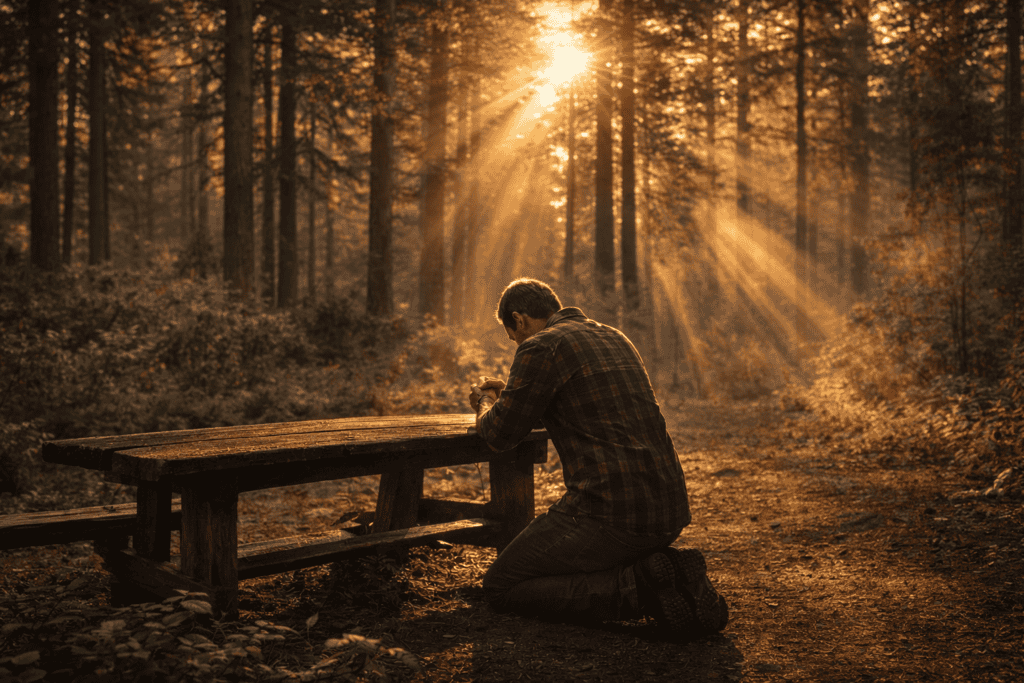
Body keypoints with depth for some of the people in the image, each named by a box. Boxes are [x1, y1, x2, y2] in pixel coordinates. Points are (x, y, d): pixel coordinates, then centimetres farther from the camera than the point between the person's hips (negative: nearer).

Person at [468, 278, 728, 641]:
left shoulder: (540, 348, -6)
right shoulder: (613, 338, 20)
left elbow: (500, 435, 0)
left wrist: (484, 404, 24)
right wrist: (509, 395, 45)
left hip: (610, 511, -9)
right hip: (669, 512, 9)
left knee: (501, 587, 5)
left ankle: (640, 588, -10)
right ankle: (672, 576, 5)